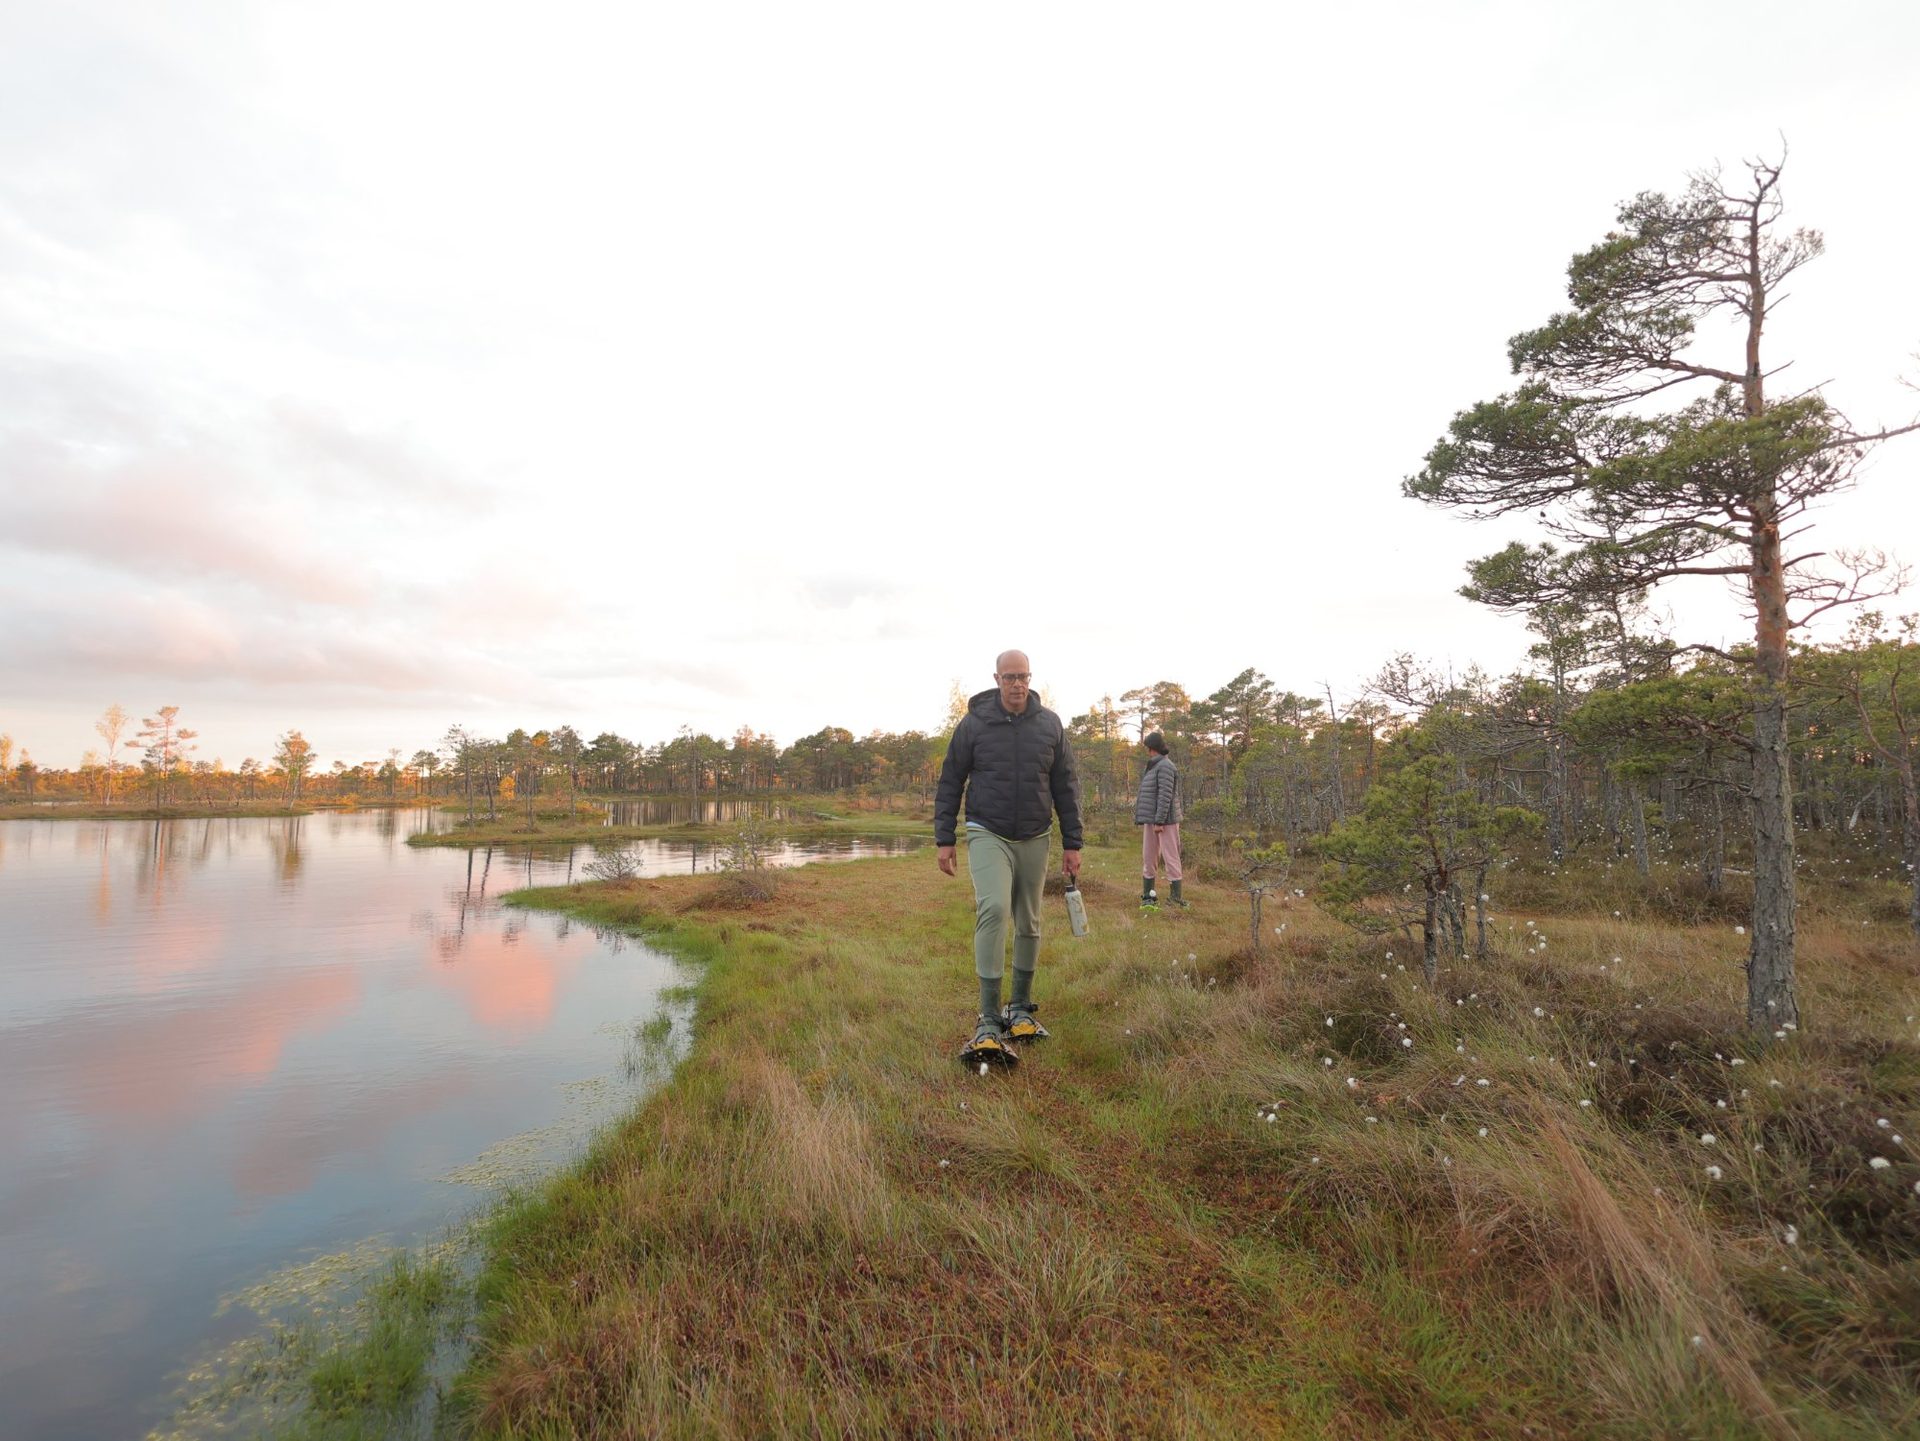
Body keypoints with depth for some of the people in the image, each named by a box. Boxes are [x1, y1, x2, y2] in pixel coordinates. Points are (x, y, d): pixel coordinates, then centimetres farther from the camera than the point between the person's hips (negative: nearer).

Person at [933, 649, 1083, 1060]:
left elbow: (1065, 787, 6)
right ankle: (988, 1021, -17)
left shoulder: (1050, 725, 1)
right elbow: (950, 783, 1)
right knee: (993, 909, -22)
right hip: (988, 835, -3)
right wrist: (944, 838, -3)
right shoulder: (973, 724, -5)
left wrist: (1072, 844, 4)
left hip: (1034, 839, 3)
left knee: (1029, 923, 10)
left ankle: (1021, 1008, 27)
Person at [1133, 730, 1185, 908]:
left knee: (1170, 857, -4)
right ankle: (1147, 895, 19)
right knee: (1148, 858, 12)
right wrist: (1142, 819, 16)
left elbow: (1165, 796, -19)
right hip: (1151, 820, 9)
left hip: (1165, 820, -9)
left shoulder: (1165, 766, -13)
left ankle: (1176, 898, 0)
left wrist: (1159, 821, -22)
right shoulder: (1153, 766, 16)